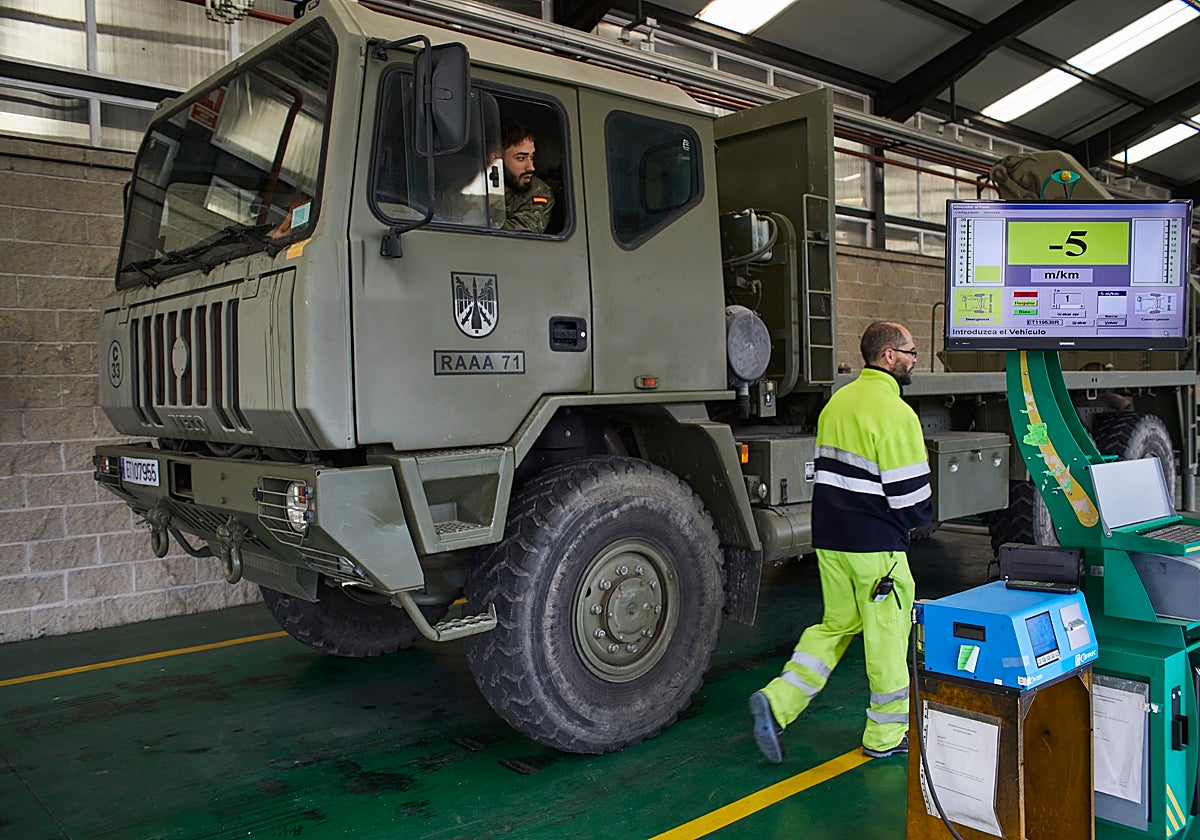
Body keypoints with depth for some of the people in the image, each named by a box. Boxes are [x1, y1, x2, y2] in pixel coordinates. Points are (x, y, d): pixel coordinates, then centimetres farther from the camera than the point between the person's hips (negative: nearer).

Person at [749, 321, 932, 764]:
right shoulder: (895, 412, -16)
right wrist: (921, 515, 5)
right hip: (875, 545, -7)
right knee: (887, 633, 8)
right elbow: (910, 495, -15)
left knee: (837, 624, 18)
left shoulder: (837, 401, 9)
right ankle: (887, 735, 21)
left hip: (829, 538, 7)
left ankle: (778, 701, 6)